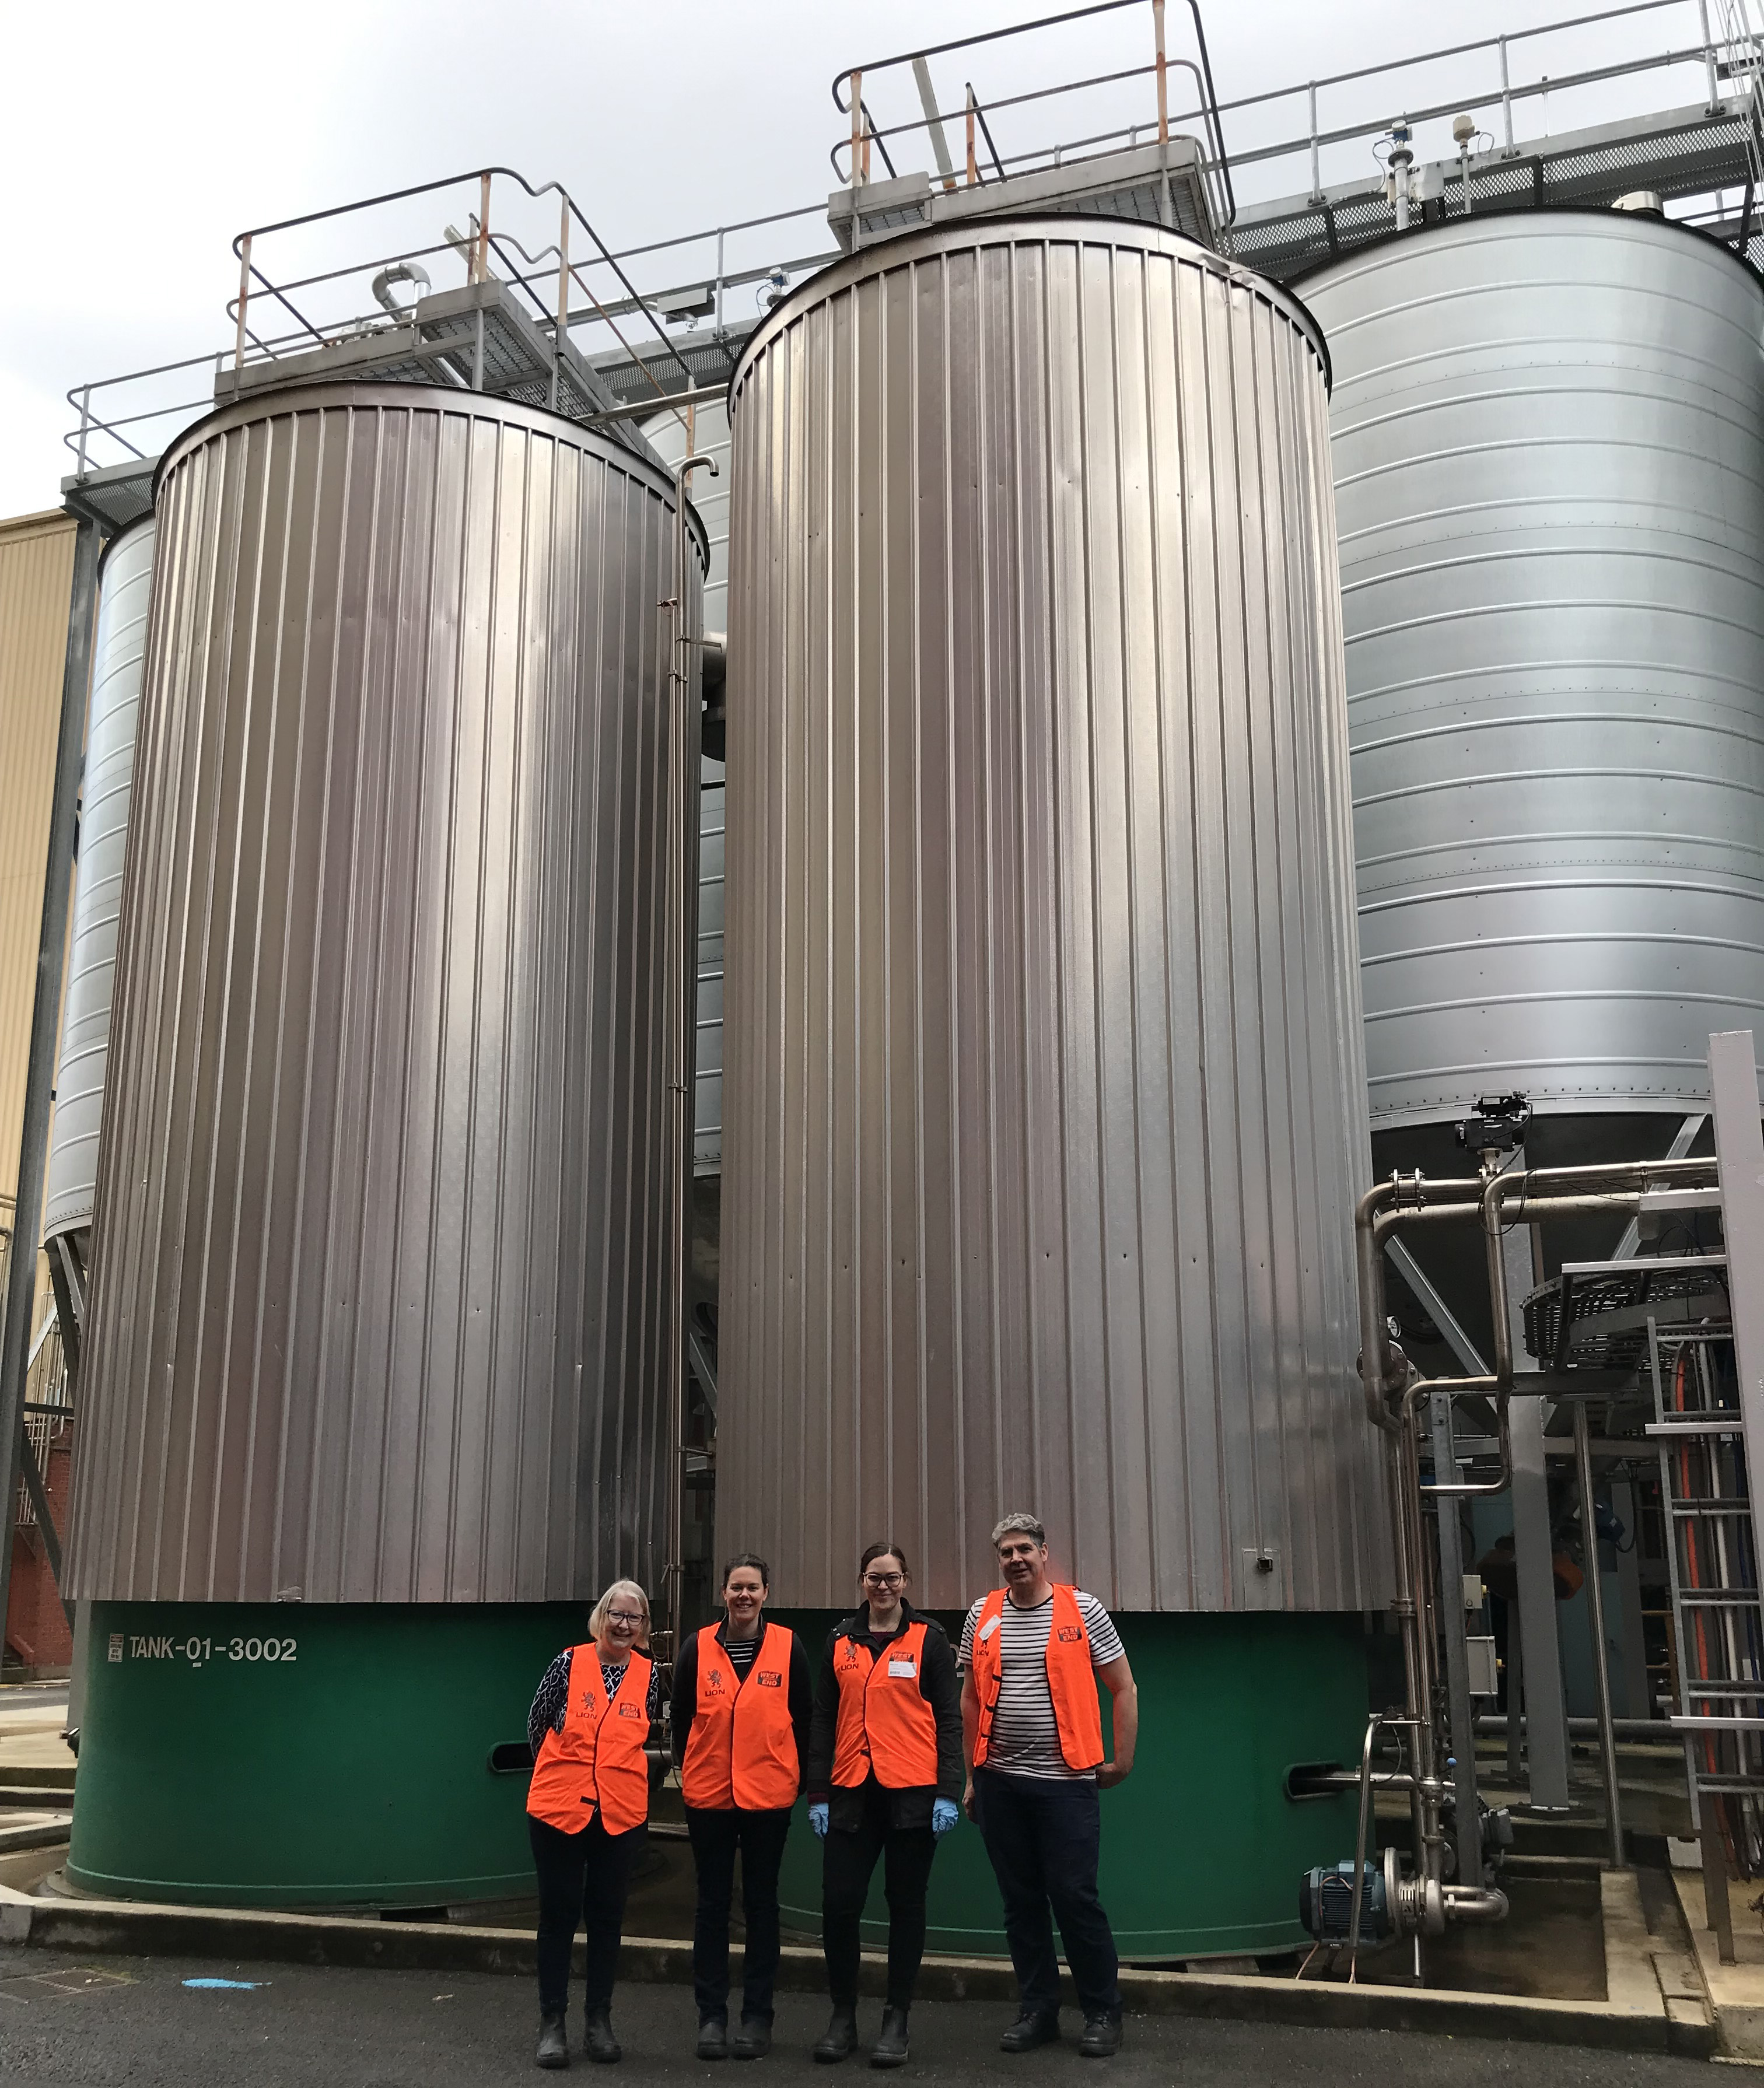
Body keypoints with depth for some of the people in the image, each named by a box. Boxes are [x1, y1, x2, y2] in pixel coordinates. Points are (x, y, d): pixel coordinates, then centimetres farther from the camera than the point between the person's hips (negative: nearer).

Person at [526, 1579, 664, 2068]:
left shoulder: (649, 1675, 0)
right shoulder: (569, 1662, -6)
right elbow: (537, 1725, 2)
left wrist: (619, 1773, 10)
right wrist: (564, 1773, 9)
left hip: (621, 1814, 2)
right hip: (559, 1808, -2)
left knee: (607, 1917, 10)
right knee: (558, 1915, 6)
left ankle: (600, 2020, 21)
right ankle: (552, 2022, 16)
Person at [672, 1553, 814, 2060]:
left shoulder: (788, 1647, -2)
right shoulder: (698, 1648, 0)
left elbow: (803, 1718, 3)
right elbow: (681, 1717, 6)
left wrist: (799, 1779, 3)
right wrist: (687, 1769, 6)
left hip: (768, 1795, -1)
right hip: (708, 1794, 1)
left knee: (761, 1902, 8)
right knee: (712, 1903, 7)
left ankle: (757, 2017, 16)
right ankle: (711, 2015, 16)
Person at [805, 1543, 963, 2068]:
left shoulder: (928, 1637, 1)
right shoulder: (841, 1641, 9)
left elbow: (949, 1718, -1)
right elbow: (822, 1720, 9)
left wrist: (948, 1792, -8)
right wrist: (817, 1794, 4)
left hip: (912, 1791, -2)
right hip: (852, 1792, 2)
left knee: (906, 1905, 6)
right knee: (839, 1902, -2)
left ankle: (896, 2020, 18)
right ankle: (843, 2017, 16)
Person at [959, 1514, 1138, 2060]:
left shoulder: (1082, 1610, -3)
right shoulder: (982, 1616, 6)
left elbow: (1124, 1689, 3)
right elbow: (971, 1699, 13)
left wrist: (1122, 1760, 1)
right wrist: (971, 1776, 12)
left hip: (1066, 1781, -3)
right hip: (1000, 1783, 3)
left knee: (1075, 1897, -2)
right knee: (1021, 1902, 10)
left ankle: (1103, 2014, 13)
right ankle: (1037, 2011, 22)